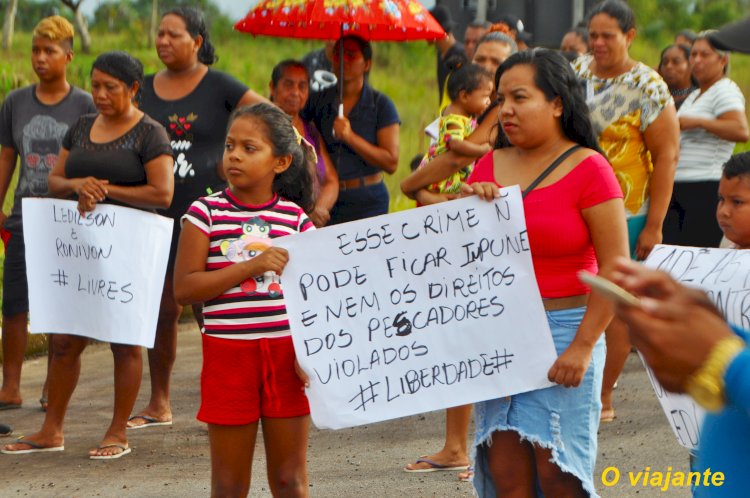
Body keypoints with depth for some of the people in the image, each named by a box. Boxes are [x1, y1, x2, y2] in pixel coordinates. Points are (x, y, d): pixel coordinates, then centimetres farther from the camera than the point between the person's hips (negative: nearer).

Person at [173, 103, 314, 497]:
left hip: (286, 354, 1)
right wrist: (250, 266, -18)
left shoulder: (296, 219, 4)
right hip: (228, 354, -1)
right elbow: (184, 288, -9)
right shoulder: (206, 213, -2)